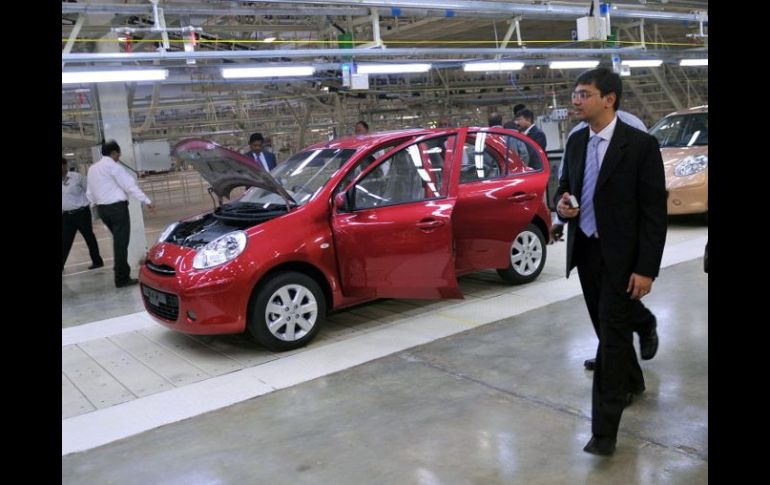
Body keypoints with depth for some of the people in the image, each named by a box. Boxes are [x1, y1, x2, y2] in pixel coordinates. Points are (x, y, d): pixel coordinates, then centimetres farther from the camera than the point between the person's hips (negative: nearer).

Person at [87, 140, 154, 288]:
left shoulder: (92, 169, 15)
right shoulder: (113, 166, -9)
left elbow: (89, 193, 18)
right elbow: (130, 185, -13)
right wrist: (147, 200, -13)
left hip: (102, 208, 8)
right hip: (117, 207, -8)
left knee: (118, 239, 21)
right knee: (121, 242, -6)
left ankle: (120, 267, 31)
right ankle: (122, 278, -6)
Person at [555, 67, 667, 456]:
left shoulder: (641, 145, -13)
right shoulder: (576, 142, 5)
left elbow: (655, 211, -13)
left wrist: (646, 269, -16)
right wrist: (561, 204, -8)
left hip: (621, 256, -6)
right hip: (586, 251, 6)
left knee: (613, 334, -4)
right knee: (608, 329, 19)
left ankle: (604, 429, 3)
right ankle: (631, 382, 44)